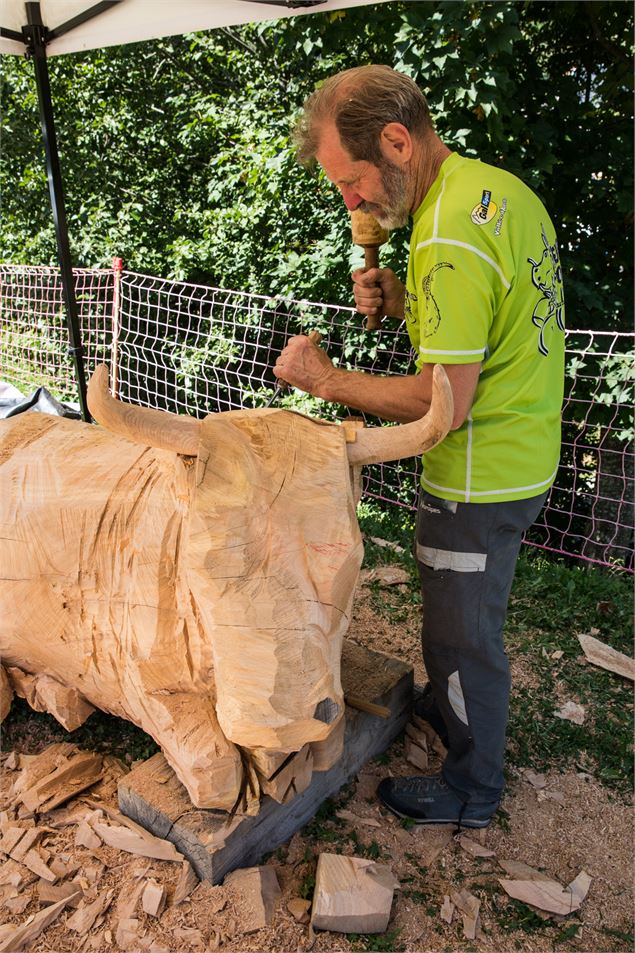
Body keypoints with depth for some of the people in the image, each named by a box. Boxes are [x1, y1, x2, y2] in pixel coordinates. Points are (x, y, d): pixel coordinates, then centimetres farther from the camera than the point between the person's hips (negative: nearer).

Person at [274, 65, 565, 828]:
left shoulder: (449, 237, -26)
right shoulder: (500, 186, 5)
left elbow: (446, 402, -27)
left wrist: (326, 379, -17)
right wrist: (404, 302, 1)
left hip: (480, 480, -9)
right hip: (524, 456, 9)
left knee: (462, 632, 10)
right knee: (461, 612, 27)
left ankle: (471, 789, 33)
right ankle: (444, 704, 53)